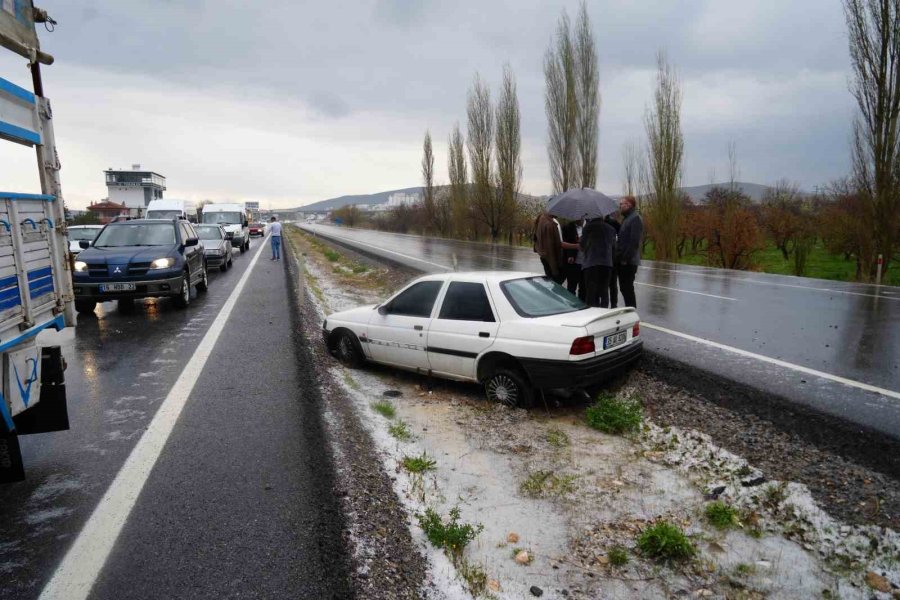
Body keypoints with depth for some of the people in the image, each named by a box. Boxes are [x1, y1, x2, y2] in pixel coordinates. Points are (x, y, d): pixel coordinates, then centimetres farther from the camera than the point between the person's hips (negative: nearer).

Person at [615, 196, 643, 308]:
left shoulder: (635, 218, -11)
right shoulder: (627, 218, 19)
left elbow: (634, 241, -20)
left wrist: (625, 258, -21)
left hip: (628, 262, -10)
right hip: (623, 261, 10)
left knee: (627, 288, -6)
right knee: (625, 288, 13)